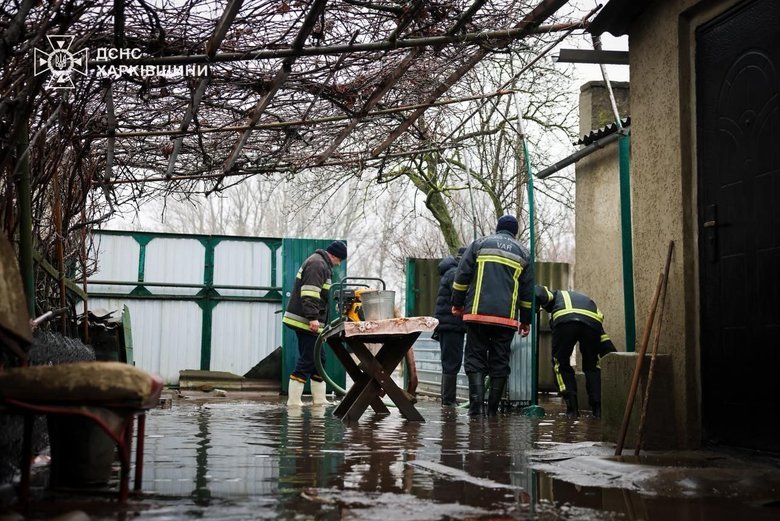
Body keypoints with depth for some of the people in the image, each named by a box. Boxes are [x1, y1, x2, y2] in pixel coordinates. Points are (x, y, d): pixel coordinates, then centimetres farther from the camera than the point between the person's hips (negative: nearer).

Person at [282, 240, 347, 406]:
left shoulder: (322, 265, 22)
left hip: (308, 322, 11)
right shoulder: (317, 264, -12)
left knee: (319, 359, 14)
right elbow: (310, 293, -23)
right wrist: (313, 317, -27)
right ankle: (293, 401, -7)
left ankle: (319, 399, 19)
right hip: (307, 322, -11)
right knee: (307, 361, -9)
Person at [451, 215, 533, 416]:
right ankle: (493, 409, 7)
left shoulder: (479, 244, 9)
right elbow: (528, 292, 15)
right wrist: (526, 321, 21)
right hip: (507, 317, 1)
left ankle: (476, 404, -12)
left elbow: (461, 276, 3)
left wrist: (457, 304, 11)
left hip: (478, 314, -1)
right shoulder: (523, 253, 15)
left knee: (475, 358, 2)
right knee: (500, 362, 7)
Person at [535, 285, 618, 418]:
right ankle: (598, 408, 12)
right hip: (593, 321, 3)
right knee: (592, 366, 21)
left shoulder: (555, 294, 37)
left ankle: (572, 408, 8)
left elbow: (538, 293, 10)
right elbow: (606, 343, 34)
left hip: (564, 319, -3)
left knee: (561, 364, 15)